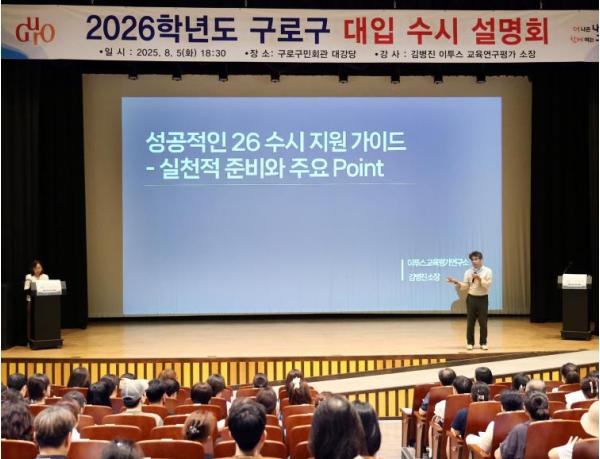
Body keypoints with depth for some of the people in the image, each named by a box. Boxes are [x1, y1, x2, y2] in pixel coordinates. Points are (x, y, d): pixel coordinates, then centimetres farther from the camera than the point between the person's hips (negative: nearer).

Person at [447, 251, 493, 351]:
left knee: (483, 322, 3)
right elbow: (465, 286, 1)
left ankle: (483, 343, 15)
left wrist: (479, 279, -23)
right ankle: (470, 343, 13)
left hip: (483, 298, -1)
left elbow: (488, 285, -11)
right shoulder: (468, 272, 3)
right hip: (471, 298, 2)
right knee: (470, 322, 4)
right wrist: (456, 282, -14)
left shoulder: (487, 271, -3)